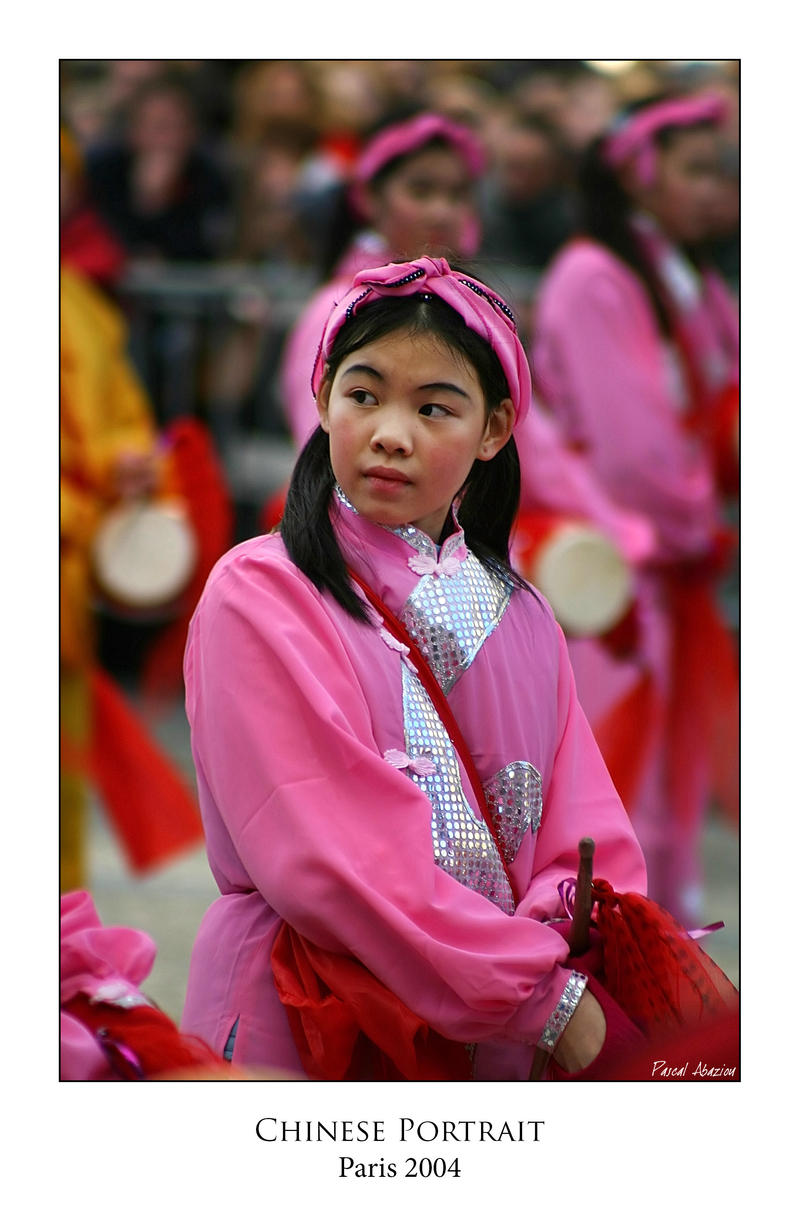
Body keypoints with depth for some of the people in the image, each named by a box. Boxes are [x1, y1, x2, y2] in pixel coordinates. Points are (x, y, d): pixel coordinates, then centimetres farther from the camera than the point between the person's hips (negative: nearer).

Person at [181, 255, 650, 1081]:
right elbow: (333, 858, -17)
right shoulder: (258, 594, -8)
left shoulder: (521, 619, 11)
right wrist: (544, 995, -18)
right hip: (301, 1041, -5)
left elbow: (587, 839, 3)